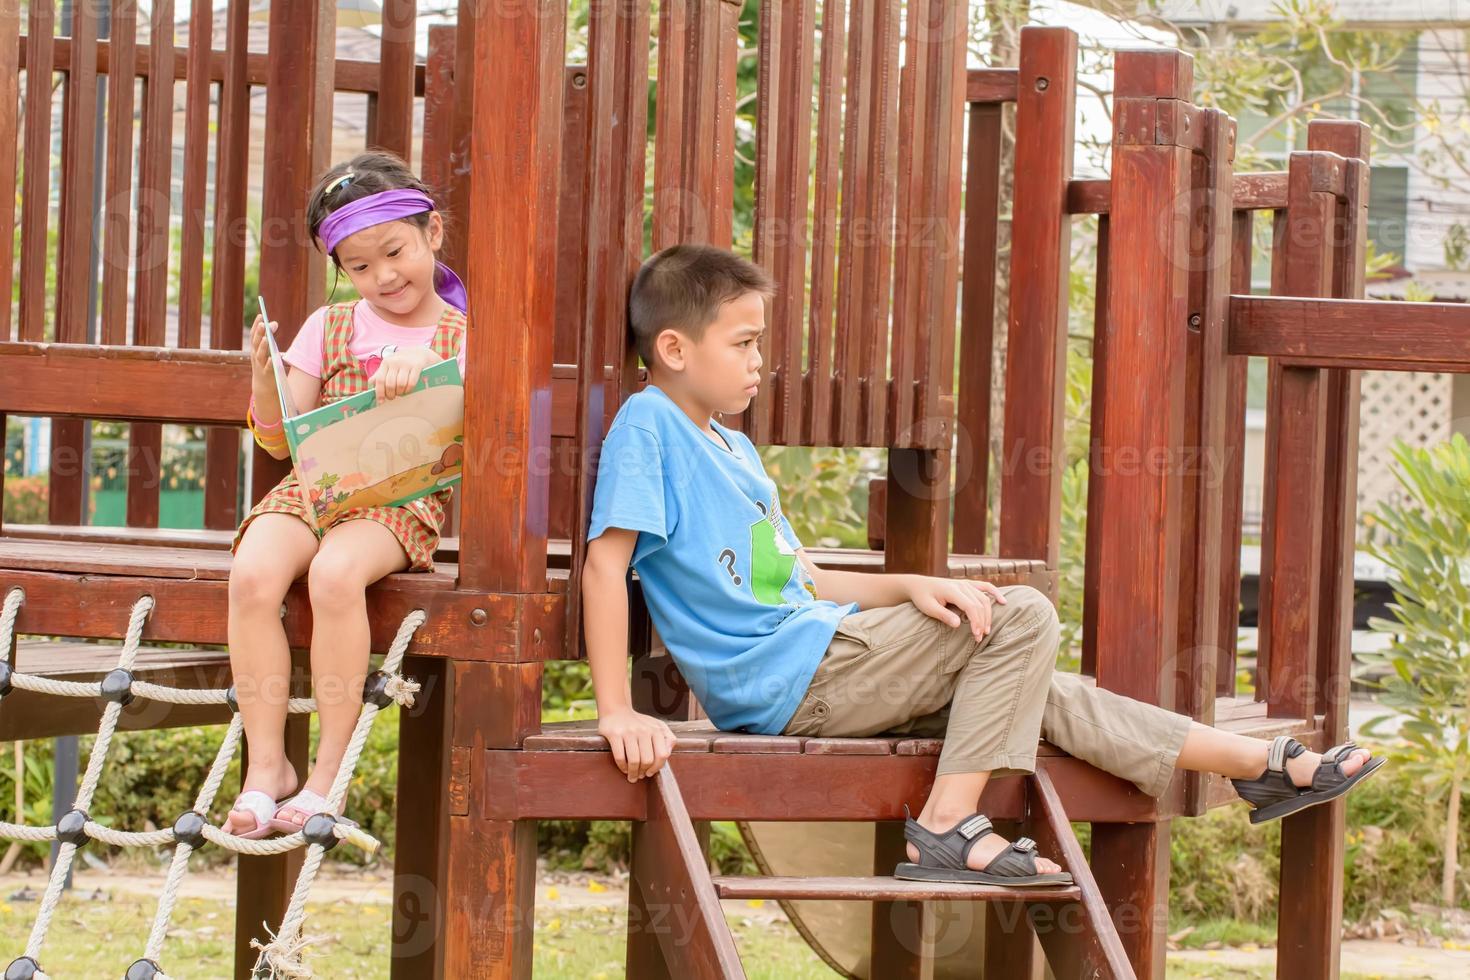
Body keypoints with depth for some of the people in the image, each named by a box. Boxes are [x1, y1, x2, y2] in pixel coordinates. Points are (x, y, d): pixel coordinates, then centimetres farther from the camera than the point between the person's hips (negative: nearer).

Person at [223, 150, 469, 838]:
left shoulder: (462, 338, 7)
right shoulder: (330, 328, 14)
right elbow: (279, 441, 13)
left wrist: (420, 368, -22)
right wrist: (263, 378, -7)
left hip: (403, 499, -3)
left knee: (336, 570, -36)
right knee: (253, 572, -29)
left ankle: (330, 770, -24)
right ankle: (266, 765, -19)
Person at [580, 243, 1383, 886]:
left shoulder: (733, 449, 20)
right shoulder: (648, 426, -10)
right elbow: (606, 561, -20)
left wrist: (909, 589, 5)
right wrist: (618, 712, -29)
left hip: (818, 667, 9)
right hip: (780, 680, -9)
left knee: (1035, 690, 10)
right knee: (1022, 619, -10)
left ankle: (1265, 766, 15)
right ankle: (947, 829, -14)